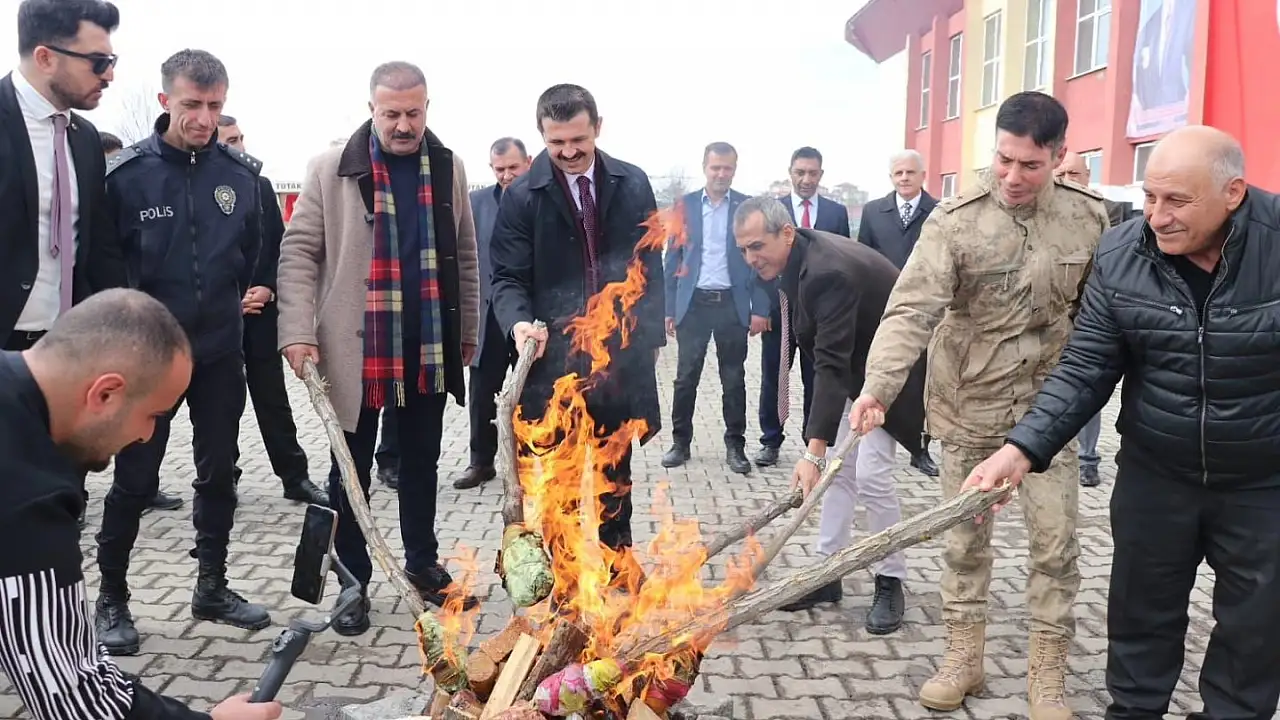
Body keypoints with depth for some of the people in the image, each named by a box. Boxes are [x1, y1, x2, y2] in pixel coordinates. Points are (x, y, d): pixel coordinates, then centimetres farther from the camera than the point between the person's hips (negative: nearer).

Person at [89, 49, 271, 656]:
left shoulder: (241, 173, 0)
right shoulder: (128, 172, -9)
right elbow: (106, 259, -5)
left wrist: (240, 297, 7)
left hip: (220, 351, 3)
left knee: (219, 471, 11)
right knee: (135, 480, 4)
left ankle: (212, 588, 26)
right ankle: (111, 598, 21)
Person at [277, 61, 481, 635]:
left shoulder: (447, 168, 6)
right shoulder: (332, 168, -4)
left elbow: (464, 255, 12)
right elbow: (299, 251, -5)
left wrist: (468, 330, 12)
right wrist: (299, 332, -14)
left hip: (429, 347, 3)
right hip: (357, 347, -3)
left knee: (421, 461, 15)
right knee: (351, 469, 6)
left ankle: (423, 563, 31)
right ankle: (353, 583, 19)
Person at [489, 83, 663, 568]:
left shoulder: (632, 185, 3)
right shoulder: (523, 196, -4)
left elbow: (650, 266, 9)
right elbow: (509, 276, -5)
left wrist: (650, 336, 6)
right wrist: (520, 322, -25)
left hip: (620, 352, 3)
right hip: (554, 356, -2)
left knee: (614, 472, 16)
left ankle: (617, 564, 30)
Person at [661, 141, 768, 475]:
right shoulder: (684, 205, 4)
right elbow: (673, 260, 5)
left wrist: (760, 309, -6)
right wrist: (669, 309, 1)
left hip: (732, 305, 0)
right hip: (693, 304, 1)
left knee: (734, 379, 7)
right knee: (686, 376, 4)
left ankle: (735, 445, 17)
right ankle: (680, 442, 16)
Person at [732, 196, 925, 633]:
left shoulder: (828, 272, -33)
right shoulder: (797, 257, -5)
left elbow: (831, 364, -38)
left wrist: (813, 451, -42)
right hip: (854, 365, 9)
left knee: (871, 473, -13)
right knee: (839, 468, 9)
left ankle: (890, 583, 4)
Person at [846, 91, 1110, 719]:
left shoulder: (1089, 218, -4)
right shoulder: (955, 220, -15)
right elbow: (912, 309, -25)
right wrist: (878, 386, -38)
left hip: (1050, 406, 2)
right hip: (970, 406, -2)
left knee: (1056, 541, 5)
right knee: (965, 538, 11)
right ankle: (964, 656, 28)